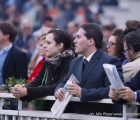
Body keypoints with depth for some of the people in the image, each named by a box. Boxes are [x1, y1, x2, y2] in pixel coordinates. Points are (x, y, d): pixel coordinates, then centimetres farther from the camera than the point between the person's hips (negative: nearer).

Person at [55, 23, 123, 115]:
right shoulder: (75, 62, 18)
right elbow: (64, 83, 20)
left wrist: (83, 93, -25)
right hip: (75, 115, 6)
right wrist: (59, 89, -4)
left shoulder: (110, 62, -7)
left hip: (98, 115, -5)